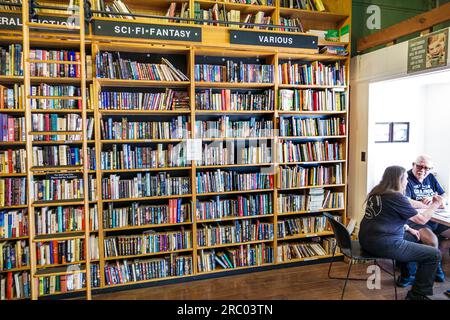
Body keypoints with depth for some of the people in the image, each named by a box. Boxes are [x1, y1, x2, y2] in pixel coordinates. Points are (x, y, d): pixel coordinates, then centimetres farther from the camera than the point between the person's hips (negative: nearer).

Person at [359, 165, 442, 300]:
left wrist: (408, 229, 21)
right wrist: (435, 204, 13)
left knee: (409, 238, 32)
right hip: (383, 245, -9)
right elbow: (423, 219, -3)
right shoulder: (396, 197, -15)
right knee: (434, 254, 2)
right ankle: (417, 295, 11)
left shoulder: (376, 192, 9)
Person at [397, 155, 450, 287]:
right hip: (414, 220, -8)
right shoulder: (407, 179, -8)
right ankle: (436, 266, 0)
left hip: (434, 218, 8)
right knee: (432, 241, -29)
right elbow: (406, 202, -21)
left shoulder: (430, 178, 15)